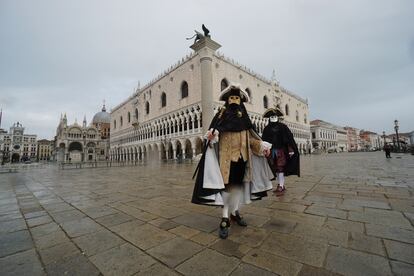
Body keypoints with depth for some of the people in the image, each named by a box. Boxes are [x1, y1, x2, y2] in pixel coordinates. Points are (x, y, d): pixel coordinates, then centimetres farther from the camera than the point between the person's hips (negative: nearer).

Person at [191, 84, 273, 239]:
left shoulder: (244, 116, 13)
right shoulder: (221, 114, 3)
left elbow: (250, 136, 15)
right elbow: (215, 130, -9)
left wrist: (263, 146, 10)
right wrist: (212, 134, -31)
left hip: (241, 153, 4)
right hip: (227, 153, -4)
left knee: (238, 183, 9)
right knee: (227, 184, -6)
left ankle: (235, 213, 26)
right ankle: (225, 219, 2)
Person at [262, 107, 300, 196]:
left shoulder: (283, 127, 1)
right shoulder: (267, 129, 8)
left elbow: (289, 137, -4)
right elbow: (264, 140, 6)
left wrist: (291, 149, -10)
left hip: (281, 150, -4)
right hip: (272, 151, 4)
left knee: (281, 168, -6)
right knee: (276, 169, 9)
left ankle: (281, 187, -2)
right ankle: (281, 186, 21)